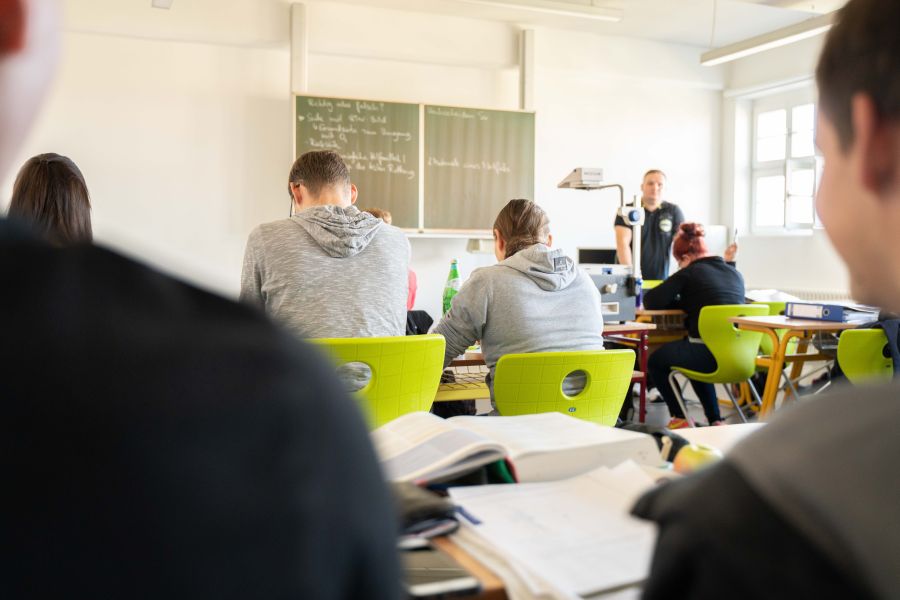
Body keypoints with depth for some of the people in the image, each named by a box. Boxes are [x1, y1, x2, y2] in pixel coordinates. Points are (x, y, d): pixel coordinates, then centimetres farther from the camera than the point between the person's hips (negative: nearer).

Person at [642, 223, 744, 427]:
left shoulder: (688, 274, -3)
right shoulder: (735, 273, 14)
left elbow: (650, 301, -4)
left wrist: (682, 302, 13)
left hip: (709, 356, -7)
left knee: (655, 361, 21)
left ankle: (679, 417, 24)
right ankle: (715, 420, 31)